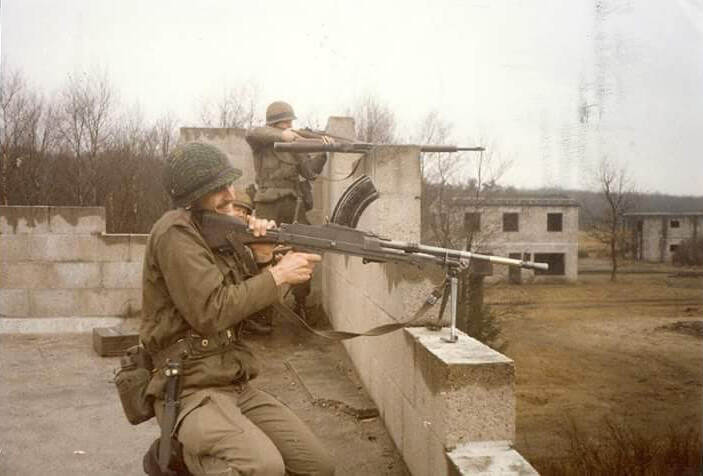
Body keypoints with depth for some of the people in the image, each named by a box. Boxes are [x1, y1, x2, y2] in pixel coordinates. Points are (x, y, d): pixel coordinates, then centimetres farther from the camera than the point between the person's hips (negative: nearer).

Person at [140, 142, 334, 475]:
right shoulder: (176, 233, -12)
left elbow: (259, 312, 11)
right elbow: (211, 313, -21)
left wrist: (263, 261, -7)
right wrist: (278, 275, -16)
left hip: (236, 386, 8)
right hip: (190, 391, -8)